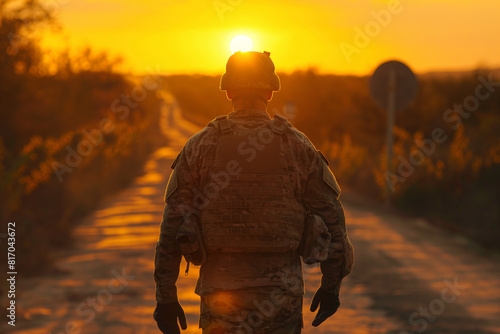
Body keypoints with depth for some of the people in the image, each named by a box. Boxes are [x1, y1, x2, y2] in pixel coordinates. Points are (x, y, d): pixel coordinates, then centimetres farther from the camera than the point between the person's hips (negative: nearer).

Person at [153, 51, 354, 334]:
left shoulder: (200, 146, -1)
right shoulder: (297, 146, 0)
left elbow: (173, 227, -3)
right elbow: (331, 219, 0)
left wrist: (165, 296, 2)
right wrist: (331, 286, 10)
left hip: (220, 291, 0)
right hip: (280, 294, 0)